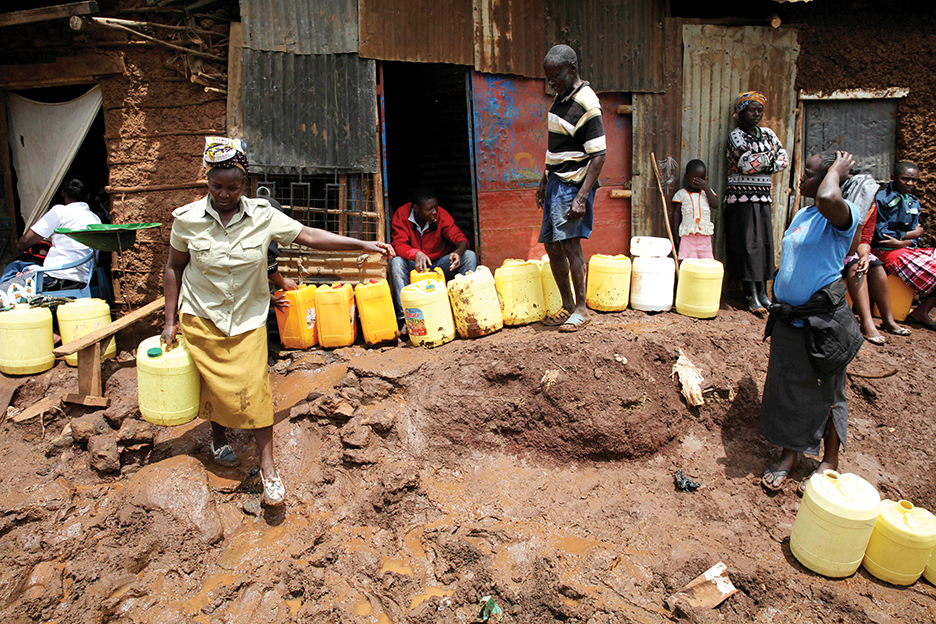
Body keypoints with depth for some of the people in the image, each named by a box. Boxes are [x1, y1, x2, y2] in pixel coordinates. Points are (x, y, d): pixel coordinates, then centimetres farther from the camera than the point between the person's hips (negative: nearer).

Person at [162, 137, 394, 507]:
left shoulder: (262, 216, -9)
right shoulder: (188, 219, -8)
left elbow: (308, 236, -12)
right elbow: (174, 267, 3)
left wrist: (363, 245, -19)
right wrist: (171, 320, 2)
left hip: (249, 319, 0)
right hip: (202, 317, 0)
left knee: (254, 387, -7)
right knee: (214, 385, 8)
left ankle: (268, 467, 2)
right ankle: (218, 438, 40)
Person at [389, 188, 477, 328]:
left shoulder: (441, 214, -12)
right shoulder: (401, 214, -14)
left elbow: (461, 238, -16)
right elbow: (398, 244, -23)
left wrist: (458, 252, -41)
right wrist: (416, 254, -45)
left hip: (440, 263, 2)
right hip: (414, 266, -1)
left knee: (470, 256, -21)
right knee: (396, 262, -33)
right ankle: (404, 317, -36)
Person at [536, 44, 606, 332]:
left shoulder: (586, 104, -15)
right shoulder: (560, 96, 12)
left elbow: (598, 155, -19)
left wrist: (582, 197, -25)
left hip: (573, 183, -9)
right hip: (555, 181, 9)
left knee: (569, 241, -14)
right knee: (552, 244, 9)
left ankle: (581, 309, -2)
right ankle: (567, 305, 20)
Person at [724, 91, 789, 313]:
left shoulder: (767, 134, 16)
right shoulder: (736, 135, -2)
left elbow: (784, 160, 8)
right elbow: (746, 164, -14)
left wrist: (759, 164, -6)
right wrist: (770, 157, -2)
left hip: (763, 197, 6)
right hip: (742, 197, -6)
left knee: (764, 243, 3)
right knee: (747, 243, -7)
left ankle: (762, 293, 9)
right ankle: (751, 295, -3)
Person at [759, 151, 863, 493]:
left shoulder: (843, 215, -14)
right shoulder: (802, 214, 12)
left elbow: (827, 199, -40)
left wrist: (837, 169, -19)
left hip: (823, 317, -7)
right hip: (788, 317, 7)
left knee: (827, 390, 8)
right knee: (787, 386, 13)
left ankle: (829, 461, 25)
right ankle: (789, 452, 29)